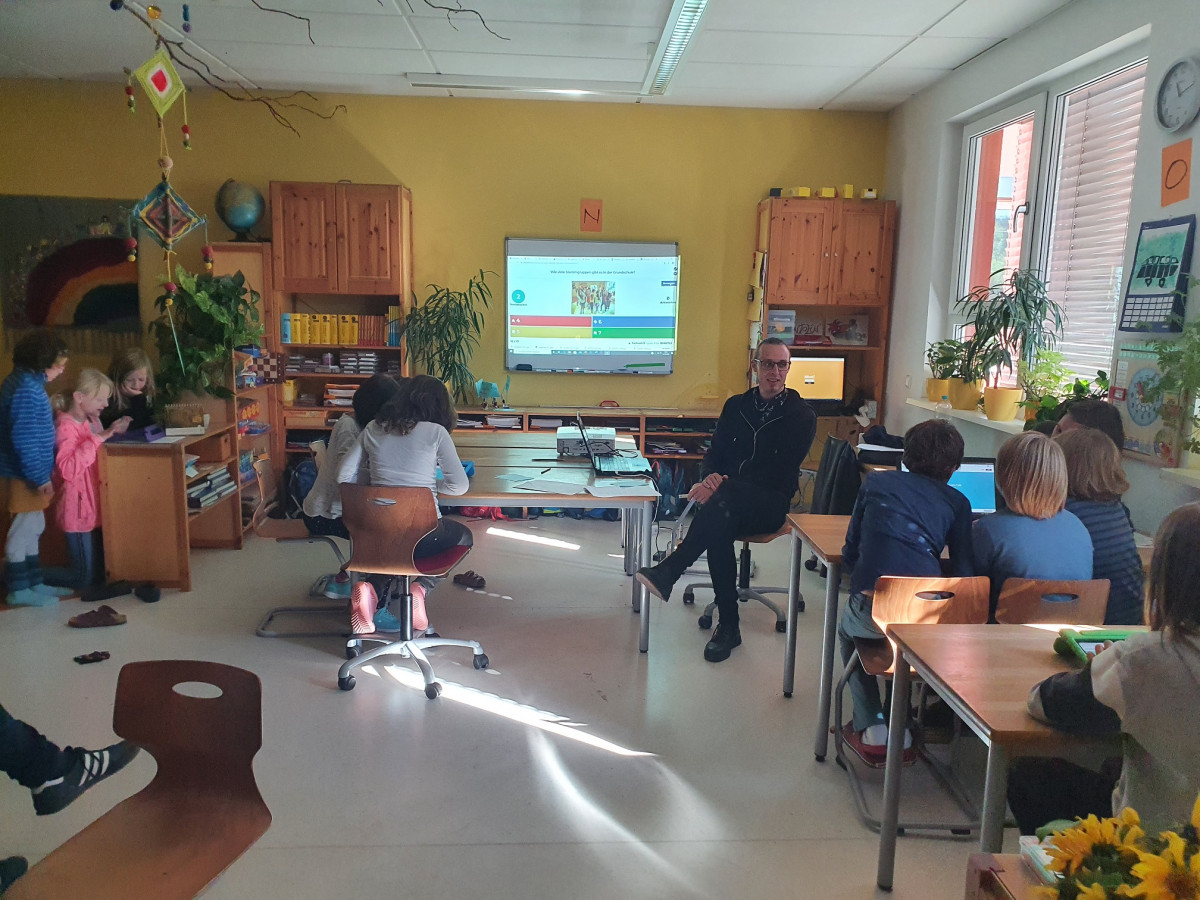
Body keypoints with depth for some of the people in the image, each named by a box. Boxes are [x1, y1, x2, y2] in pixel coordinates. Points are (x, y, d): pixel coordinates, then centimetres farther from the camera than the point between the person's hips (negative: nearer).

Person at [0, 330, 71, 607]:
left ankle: (34, 583, 26)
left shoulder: (28, 381, 8)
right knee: (24, 528, 0)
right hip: (24, 474, -10)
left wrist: (45, 470, 20)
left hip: (30, 471, 10)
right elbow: (23, 439, -25)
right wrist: (40, 477, -22)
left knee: (32, 527, 16)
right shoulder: (26, 388, -21)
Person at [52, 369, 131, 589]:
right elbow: (67, 469, -29)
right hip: (78, 510, -9)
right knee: (85, 577, 0)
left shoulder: (91, 420, 9)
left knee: (99, 570, 15)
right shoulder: (65, 426, -18)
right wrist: (97, 439, -29)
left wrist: (111, 432, 5)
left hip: (95, 506, 9)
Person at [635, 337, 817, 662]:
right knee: (720, 523, -35)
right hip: (730, 500, 3)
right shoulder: (736, 406, 14)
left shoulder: (802, 416, 0)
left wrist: (724, 484, -21)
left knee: (725, 500, -39)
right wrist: (710, 477, -12)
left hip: (771, 504, -3)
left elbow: (780, 474, -10)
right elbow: (714, 453, 14)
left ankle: (667, 574, -39)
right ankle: (728, 625, -28)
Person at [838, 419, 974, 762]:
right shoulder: (957, 502, 16)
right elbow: (965, 572, 7)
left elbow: (850, 555, 19)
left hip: (873, 613, -1)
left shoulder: (876, 483, 18)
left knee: (848, 631, 34)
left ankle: (871, 729, 26)